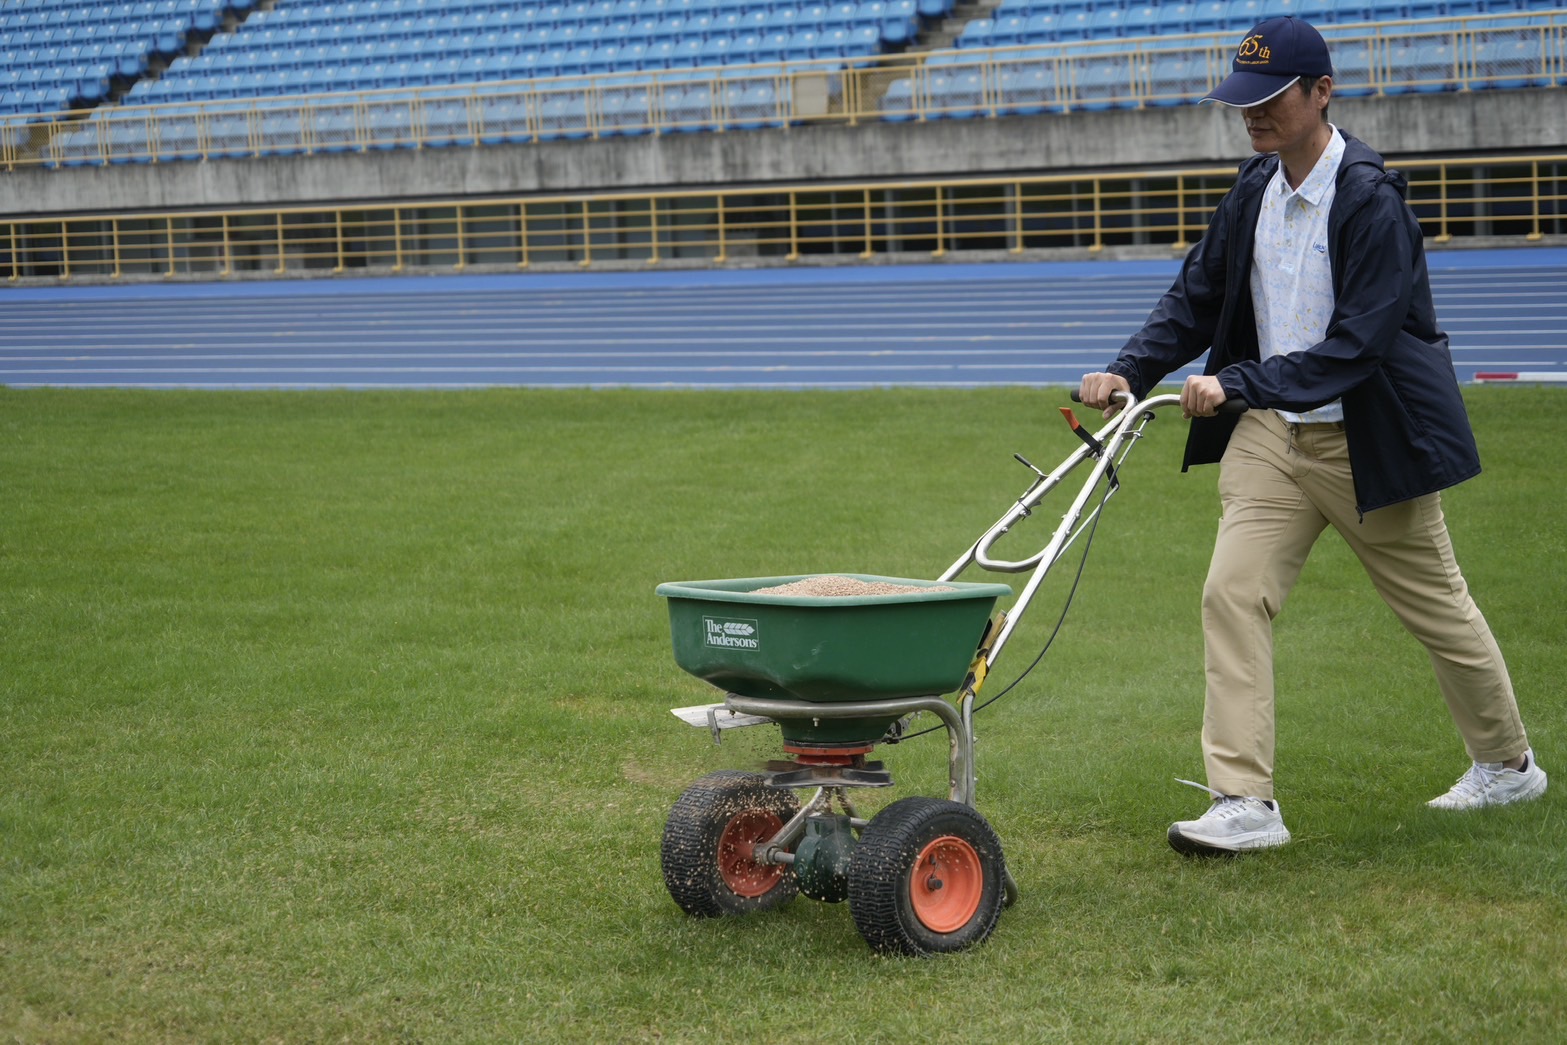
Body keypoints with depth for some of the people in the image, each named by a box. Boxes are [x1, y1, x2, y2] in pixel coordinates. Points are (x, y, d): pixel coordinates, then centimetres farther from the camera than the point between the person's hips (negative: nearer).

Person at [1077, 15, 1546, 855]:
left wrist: (1238, 385, -33)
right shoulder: (1255, 190, 3)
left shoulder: (1370, 198, -20)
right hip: (1273, 435, 6)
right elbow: (1195, 298, 8)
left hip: (1367, 444, -6)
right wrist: (1128, 371, -8)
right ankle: (1244, 802, -8)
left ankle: (1508, 764, 34)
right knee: (1232, 593, -10)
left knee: (1436, 606, 11)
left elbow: (1357, 343, -26)